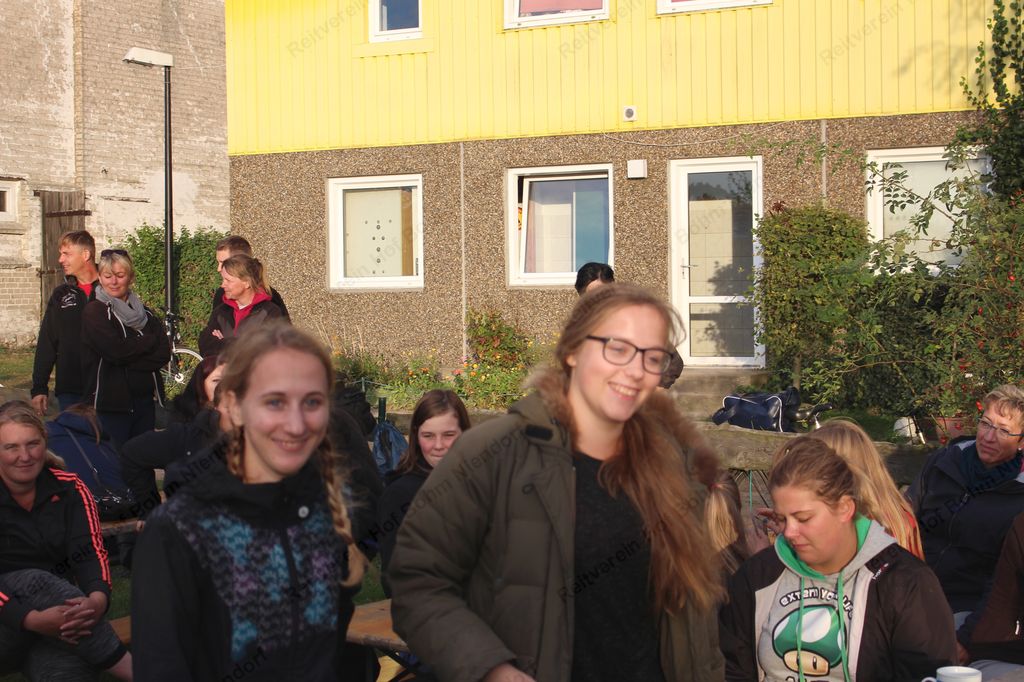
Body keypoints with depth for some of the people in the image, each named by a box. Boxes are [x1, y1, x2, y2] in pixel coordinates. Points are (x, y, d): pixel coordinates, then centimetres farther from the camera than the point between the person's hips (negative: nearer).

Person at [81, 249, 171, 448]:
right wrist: (149, 342, -3)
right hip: (111, 403, -5)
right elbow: (116, 351, -16)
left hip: (145, 401, 5)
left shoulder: (145, 313, 13)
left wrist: (127, 360, -11)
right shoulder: (95, 311, -2)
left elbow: (164, 354, 0)